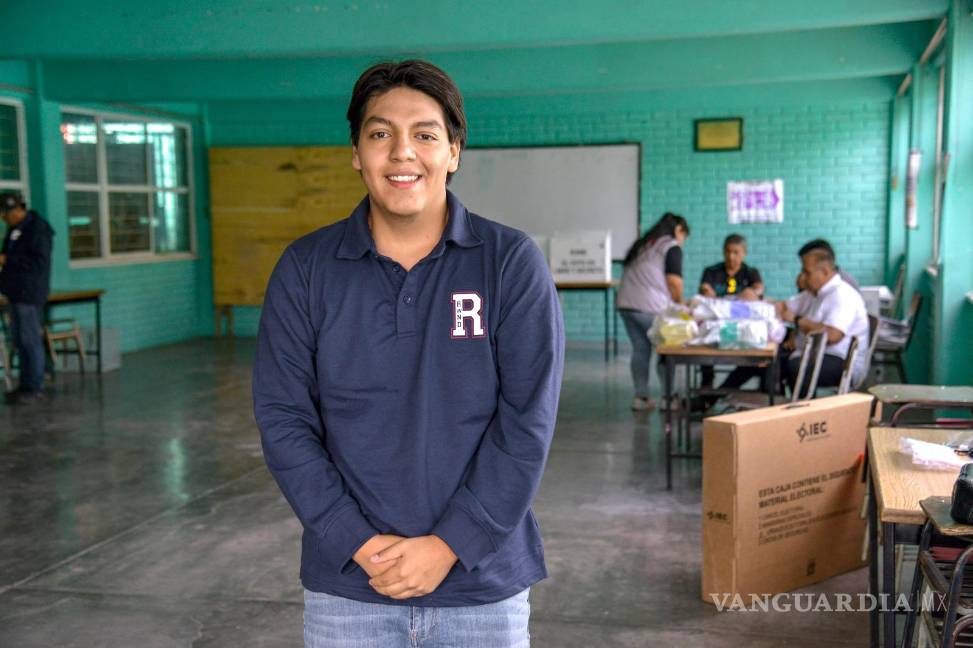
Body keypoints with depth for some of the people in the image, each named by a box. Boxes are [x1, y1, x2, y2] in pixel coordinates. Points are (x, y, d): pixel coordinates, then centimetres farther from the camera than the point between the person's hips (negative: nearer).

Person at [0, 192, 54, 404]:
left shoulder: (37, 228, -13)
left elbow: (40, 261, -20)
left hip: (30, 293, -10)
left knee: (30, 340, -6)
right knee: (19, 341, 12)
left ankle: (35, 387, 0)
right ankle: (26, 385, 19)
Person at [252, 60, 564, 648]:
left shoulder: (513, 263, -7)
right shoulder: (305, 269, -2)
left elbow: (528, 421, -9)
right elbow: (283, 419, -4)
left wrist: (450, 545, -13)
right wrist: (359, 543, -11)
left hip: (483, 582, 0)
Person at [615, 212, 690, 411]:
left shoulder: (641, 244, 24)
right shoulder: (672, 247, 1)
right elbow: (674, 281, -7)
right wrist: (679, 303, 9)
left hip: (625, 303, 7)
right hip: (650, 307, -7)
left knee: (640, 349, 11)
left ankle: (641, 397, 11)